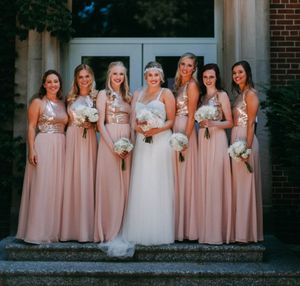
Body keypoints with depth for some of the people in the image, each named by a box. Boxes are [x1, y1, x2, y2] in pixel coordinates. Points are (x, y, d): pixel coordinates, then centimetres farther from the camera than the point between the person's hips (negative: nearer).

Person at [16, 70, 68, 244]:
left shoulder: (63, 104, 15)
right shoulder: (38, 102, 1)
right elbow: (31, 127, -4)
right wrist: (31, 150, -13)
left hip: (60, 148, 5)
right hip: (42, 146, -5)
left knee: (57, 188, 5)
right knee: (41, 188, -5)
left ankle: (55, 230, 13)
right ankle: (37, 232, 1)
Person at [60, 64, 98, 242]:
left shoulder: (96, 97, 8)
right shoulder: (71, 98, 14)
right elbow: (67, 120, 15)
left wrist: (92, 124, -11)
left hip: (89, 139, -2)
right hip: (72, 139, 2)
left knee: (86, 179, -4)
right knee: (72, 178, -1)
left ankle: (86, 227, 1)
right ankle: (71, 227, 4)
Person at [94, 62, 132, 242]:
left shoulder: (128, 96, 15)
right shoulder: (104, 94, 1)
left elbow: (131, 122, 15)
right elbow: (101, 123, -7)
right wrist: (113, 145, -15)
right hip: (109, 141, -5)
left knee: (125, 184, 6)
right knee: (110, 184, -4)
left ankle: (123, 228, 15)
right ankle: (109, 230, 4)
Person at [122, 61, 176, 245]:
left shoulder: (166, 93, 4)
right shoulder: (137, 94, 17)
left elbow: (171, 121, -2)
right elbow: (133, 121, 10)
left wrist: (156, 130, -17)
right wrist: (139, 128, -11)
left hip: (161, 141, -4)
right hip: (142, 142, 4)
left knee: (159, 185, -4)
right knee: (141, 186, 3)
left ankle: (159, 231, 4)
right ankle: (140, 231, 11)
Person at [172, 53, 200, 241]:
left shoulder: (192, 85, -6)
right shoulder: (178, 84, 16)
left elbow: (191, 115, -12)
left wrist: (185, 139, -18)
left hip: (185, 131, -8)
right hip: (174, 130, 8)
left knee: (184, 176, -3)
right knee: (175, 176, 10)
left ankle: (185, 227, 6)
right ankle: (177, 225, 18)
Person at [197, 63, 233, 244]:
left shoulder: (222, 95, 0)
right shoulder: (202, 96, 17)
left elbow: (230, 122, -3)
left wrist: (213, 123, -16)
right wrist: (202, 123, 1)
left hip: (217, 140, -6)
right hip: (202, 140, 6)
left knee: (216, 183, -8)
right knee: (204, 183, 5)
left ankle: (217, 231, -1)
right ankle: (206, 229, 13)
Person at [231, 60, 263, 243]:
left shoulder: (250, 93, -7)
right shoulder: (240, 94, 18)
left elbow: (251, 123, -14)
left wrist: (247, 147, -20)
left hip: (245, 140, -9)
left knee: (245, 184, -4)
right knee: (239, 184, 11)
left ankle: (247, 231, 3)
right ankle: (240, 227, 19)